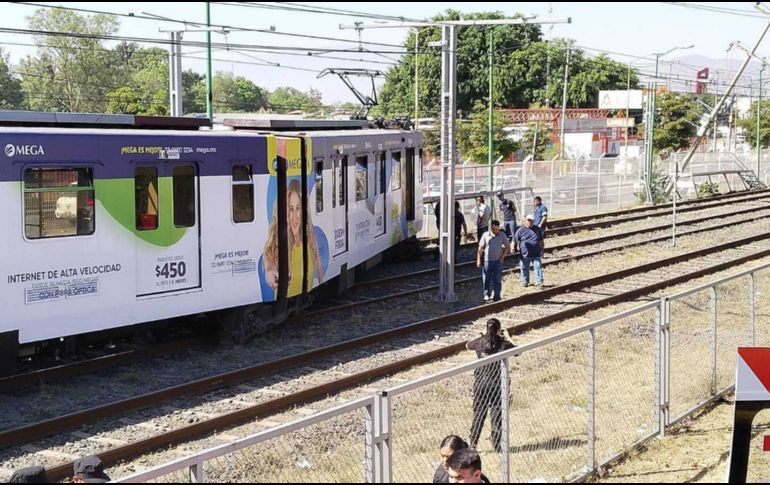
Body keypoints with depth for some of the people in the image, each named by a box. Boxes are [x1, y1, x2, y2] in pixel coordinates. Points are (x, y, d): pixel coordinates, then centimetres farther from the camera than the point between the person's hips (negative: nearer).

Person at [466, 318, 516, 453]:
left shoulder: (480, 342, -6)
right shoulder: (503, 344, -12)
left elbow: (467, 345, 16)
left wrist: (482, 336, 23)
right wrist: (508, 337, 19)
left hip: (480, 382, 2)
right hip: (497, 383, -2)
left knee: (478, 414, 14)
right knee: (497, 414, 8)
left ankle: (473, 444, 17)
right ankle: (497, 445, 12)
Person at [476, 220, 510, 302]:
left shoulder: (502, 235, 0)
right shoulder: (485, 235, -3)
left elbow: (508, 246, 8)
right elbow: (480, 248, 1)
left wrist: (503, 256, -1)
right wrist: (478, 259, -3)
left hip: (498, 261, 0)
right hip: (487, 261, 0)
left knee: (497, 279, 1)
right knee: (486, 279, 4)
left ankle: (497, 296, 7)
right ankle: (487, 294, 20)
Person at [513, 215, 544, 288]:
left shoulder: (537, 229, 7)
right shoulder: (521, 230, -2)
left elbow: (541, 241, 15)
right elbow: (515, 240, 4)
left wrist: (542, 250, 14)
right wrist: (513, 248, 0)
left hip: (536, 254, 1)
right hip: (525, 254, -1)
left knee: (538, 267, -4)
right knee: (524, 268, 8)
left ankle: (539, 282, 0)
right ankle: (524, 282, 24)